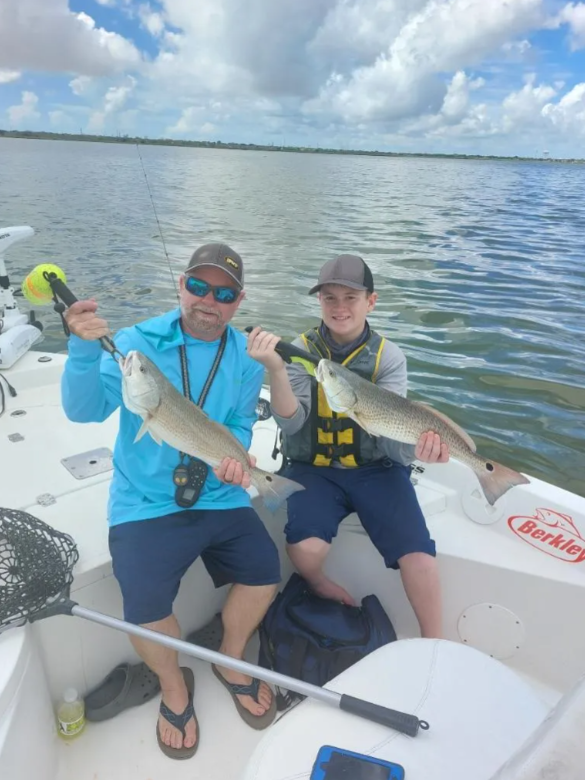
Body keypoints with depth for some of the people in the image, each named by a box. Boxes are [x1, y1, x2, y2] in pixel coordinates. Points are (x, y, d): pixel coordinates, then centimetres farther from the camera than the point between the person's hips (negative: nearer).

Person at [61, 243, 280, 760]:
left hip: (218, 498, 3)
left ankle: (231, 662, 22)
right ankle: (174, 686, 19)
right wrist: (85, 351, -37)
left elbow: (241, 425, 5)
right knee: (145, 607, -18)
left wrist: (234, 458, -17)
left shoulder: (246, 356, 0)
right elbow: (85, 411, -19)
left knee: (264, 569, -11)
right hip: (144, 504, -3)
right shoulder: (138, 343, -10)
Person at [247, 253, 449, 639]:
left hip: (375, 470, 1)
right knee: (305, 548, -27)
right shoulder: (301, 350, -3)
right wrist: (276, 369, -33)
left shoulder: (389, 357, -2)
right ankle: (321, 587, 10)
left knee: (418, 555, -18)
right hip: (313, 469, 0)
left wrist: (417, 446, -36)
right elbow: (291, 423, -16)